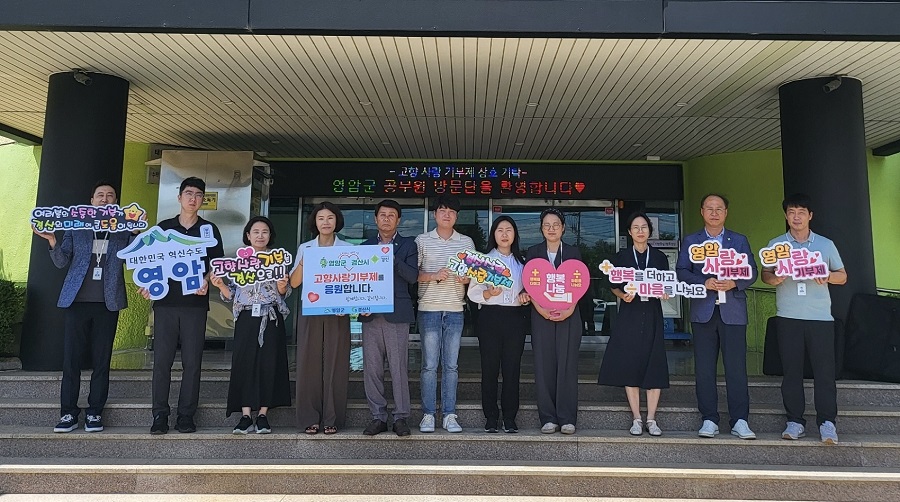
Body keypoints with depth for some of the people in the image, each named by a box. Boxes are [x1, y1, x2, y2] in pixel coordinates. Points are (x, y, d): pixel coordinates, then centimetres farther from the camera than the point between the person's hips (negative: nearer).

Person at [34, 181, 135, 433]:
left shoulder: (124, 231, 9)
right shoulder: (75, 227, 11)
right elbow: (61, 262, 8)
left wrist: (138, 235, -11)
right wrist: (51, 240, -8)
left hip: (108, 303, 0)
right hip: (77, 300, 1)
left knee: (101, 359, 3)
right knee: (71, 358, 0)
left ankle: (95, 412, 11)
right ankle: (68, 413, 9)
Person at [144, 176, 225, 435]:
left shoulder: (209, 229, 9)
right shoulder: (164, 227, 11)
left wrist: (207, 281, -12)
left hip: (195, 304, -1)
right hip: (165, 301, 1)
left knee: (192, 362, 0)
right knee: (162, 360, 0)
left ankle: (186, 415, 7)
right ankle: (160, 415, 7)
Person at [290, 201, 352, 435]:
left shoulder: (347, 249, 7)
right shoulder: (305, 248, 10)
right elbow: (294, 283, 2)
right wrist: (305, 261, -11)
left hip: (337, 314, -1)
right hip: (310, 313, 1)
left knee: (335, 365, 0)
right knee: (309, 364, 0)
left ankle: (331, 419, 8)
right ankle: (310, 418, 9)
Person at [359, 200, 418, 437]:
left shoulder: (408, 245, 9)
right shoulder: (366, 246, 17)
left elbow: (412, 276, -4)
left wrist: (392, 258, -15)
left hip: (397, 313, -3)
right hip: (370, 313, 3)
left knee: (399, 368, -3)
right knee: (371, 368, 3)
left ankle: (401, 417, 5)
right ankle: (378, 417, 12)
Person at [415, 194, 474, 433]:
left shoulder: (466, 242, 10)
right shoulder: (422, 241, 5)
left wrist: (466, 279, -8)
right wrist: (433, 276, -14)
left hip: (455, 310, 2)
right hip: (429, 309, -2)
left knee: (451, 365, 5)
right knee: (429, 364, 0)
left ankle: (450, 415, 12)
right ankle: (428, 415, 9)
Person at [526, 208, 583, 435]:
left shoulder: (573, 252, 11)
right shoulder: (533, 252, 11)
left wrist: (570, 309, -11)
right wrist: (541, 309, -11)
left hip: (569, 315, 0)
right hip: (541, 315, 0)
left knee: (567, 364, -3)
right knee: (544, 364, -2)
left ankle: (567, 419, 3)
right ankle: (548, 418, 5)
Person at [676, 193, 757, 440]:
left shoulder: (739, 240, 14)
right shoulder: (690, 241, 12)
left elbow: (752, 272, 8)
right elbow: (681, 272, 3)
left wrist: (734, 283, -12)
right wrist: (704, 282, -14)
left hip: (733, 311, 0)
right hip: (703, 311, 0)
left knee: (736, 368, -3)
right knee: (704, 369, 2)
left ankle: (739, 421, 4)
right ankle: (709, 420, 10)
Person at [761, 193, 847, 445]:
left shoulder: (826, 244, 11)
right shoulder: (775, 244, 10)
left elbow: (842, 276, 13)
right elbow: (765, 274, 8)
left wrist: (827, 277, -9)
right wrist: (775, 278, -15)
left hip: (821, 317, 0)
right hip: (788, 317, 0)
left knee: (824, 369, -2)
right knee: (791, 370, 3)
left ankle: (827, 422, 6)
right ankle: (795, 421, 11)